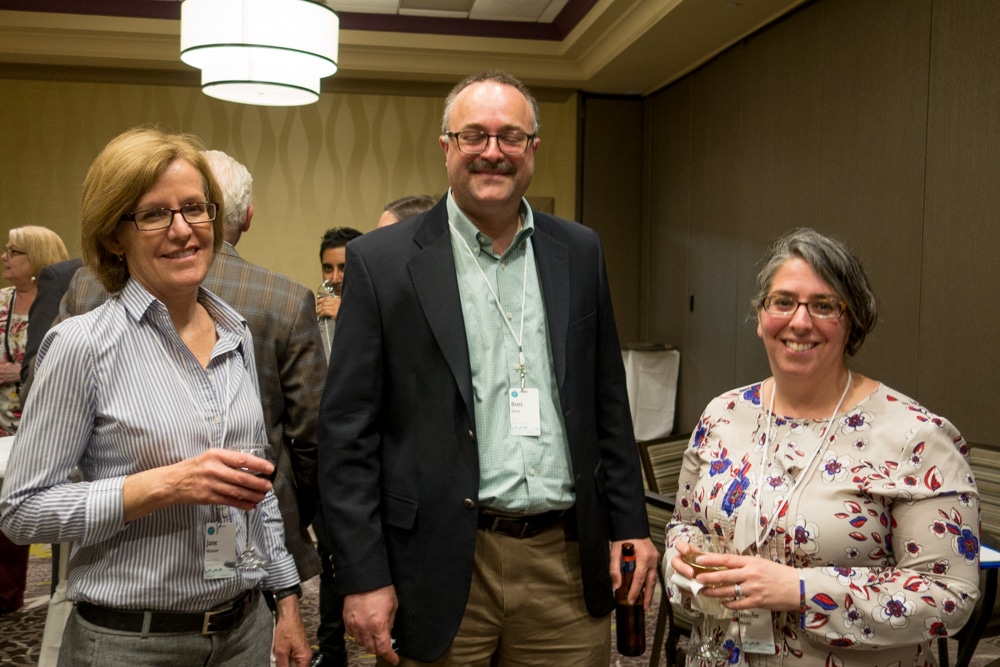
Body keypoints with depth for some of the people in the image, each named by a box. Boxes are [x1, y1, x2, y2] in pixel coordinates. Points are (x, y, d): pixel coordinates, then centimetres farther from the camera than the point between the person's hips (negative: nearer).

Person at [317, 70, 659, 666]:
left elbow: (609, 403, 11)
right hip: (444, 569, -3)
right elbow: (348, 431, -6)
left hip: (568, 565, 3)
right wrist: (364, 576, -9)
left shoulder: (580, 252, 6)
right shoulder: (383, 261, -4)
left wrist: (630, 527, 7)